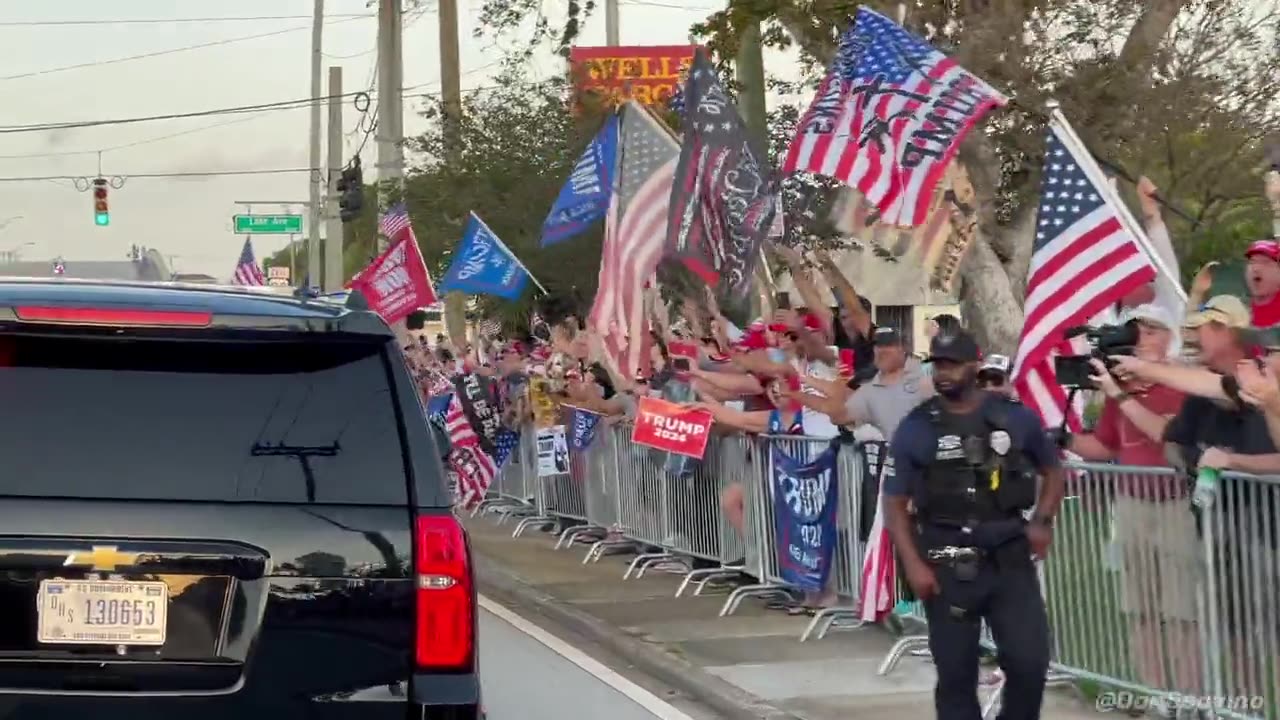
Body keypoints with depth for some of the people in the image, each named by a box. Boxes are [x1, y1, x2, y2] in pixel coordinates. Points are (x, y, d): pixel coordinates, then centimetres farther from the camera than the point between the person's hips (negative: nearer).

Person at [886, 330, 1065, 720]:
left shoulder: (1015, 417, 3)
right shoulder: (915, 429, -1)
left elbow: (1053, 469, 17)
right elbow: (895, 503, 1)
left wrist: (1042, 521, 2)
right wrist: (913, 564, -9)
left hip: (1011, 559, 1)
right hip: (947, 567, -1)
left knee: (1029, 661, -4)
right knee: (956, 673, 4)